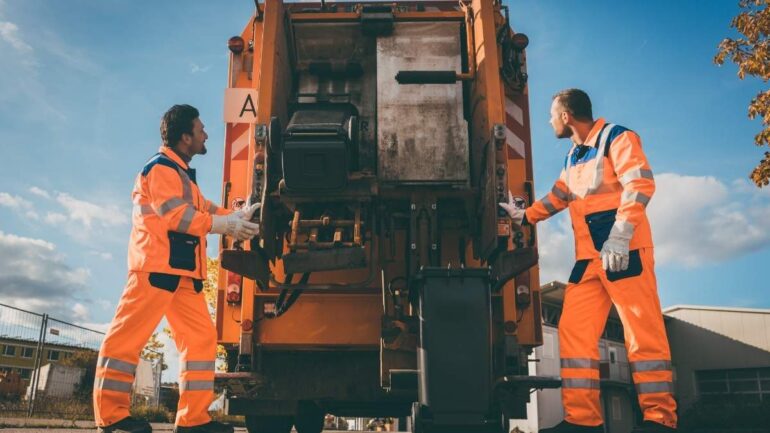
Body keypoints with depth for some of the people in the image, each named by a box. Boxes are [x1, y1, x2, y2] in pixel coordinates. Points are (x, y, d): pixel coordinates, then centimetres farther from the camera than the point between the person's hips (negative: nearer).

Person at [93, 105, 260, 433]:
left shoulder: (181, 173, 27)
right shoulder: (161, 167, -4)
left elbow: (203, 209, 20)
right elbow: (175, 214, -14)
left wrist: (239, 216, 7)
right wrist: (226, 225, -12)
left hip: (183, 271, 10)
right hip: (157, 265, -10)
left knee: (201, 337, 3)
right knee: (130, 335, -7)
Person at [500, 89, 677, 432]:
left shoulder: (615, 137, -3)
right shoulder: (572, 157, 21)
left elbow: (640, 183, -16)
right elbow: (557, 197, 35)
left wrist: (619, 236, -25)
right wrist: (523, 216, 37)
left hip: (625, 251, -8)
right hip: (588, 256, 8)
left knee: (642, 331, -7)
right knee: (573, 330, 0)